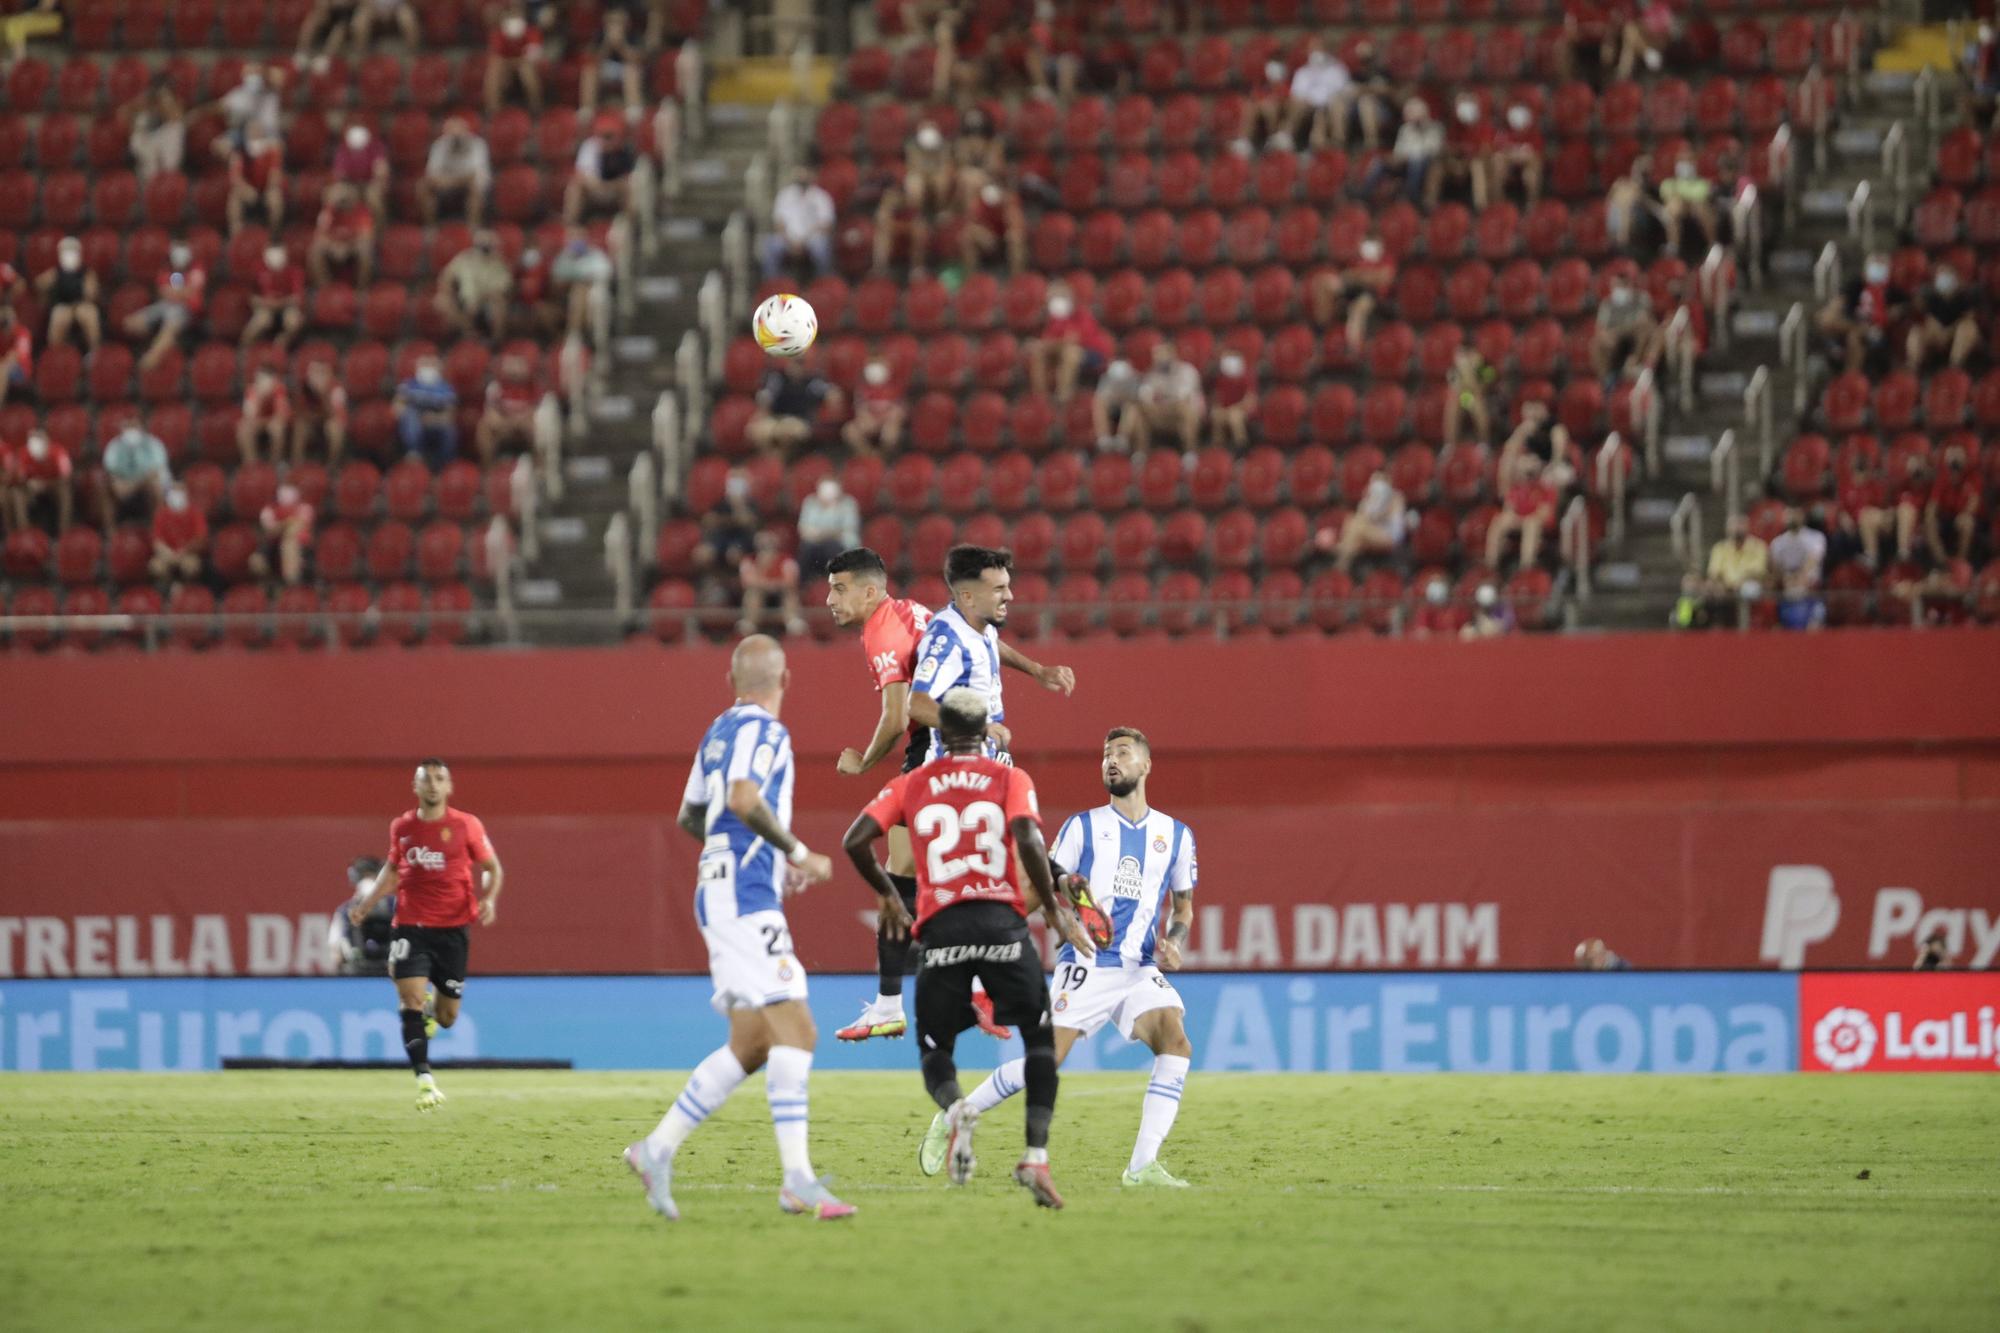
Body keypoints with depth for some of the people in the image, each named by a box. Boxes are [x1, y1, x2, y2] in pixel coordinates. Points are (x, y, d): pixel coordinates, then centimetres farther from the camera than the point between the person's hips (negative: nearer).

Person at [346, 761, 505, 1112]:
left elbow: (492, 868, 5)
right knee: (410, 998, -18)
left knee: (447, 1017, 6)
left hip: (453, 928, -1)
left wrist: (489, 898, -14)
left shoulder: (466, 825, -2)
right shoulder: (401, 827, 5)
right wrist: (365, 905, 12)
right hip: (410, 926, 1)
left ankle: (434, 1007, 44)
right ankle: (425, 1080, -14)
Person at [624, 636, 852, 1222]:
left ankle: (658, 1149, 10)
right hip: (745, 897, -10)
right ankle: (798, 1181, -23)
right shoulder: (763, 730, -8)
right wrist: (797, 853, -15)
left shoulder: (721, 730, 19)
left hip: (726, 898, 10)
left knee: (751, 1046, 10)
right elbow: (744, 799, -25)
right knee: (793, 1029, -15)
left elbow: (690, 817, 28)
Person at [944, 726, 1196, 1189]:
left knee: (1176, 1043, -21)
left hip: (1141, 968, 2)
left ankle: (1142, 1167, -19)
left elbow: (1183, 907, 20)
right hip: (1085, 966, -2)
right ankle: (952, 1120, 11)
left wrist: (1173, 942, -1)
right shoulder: (1083, 826, 5)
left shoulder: (1176, 835, 11)